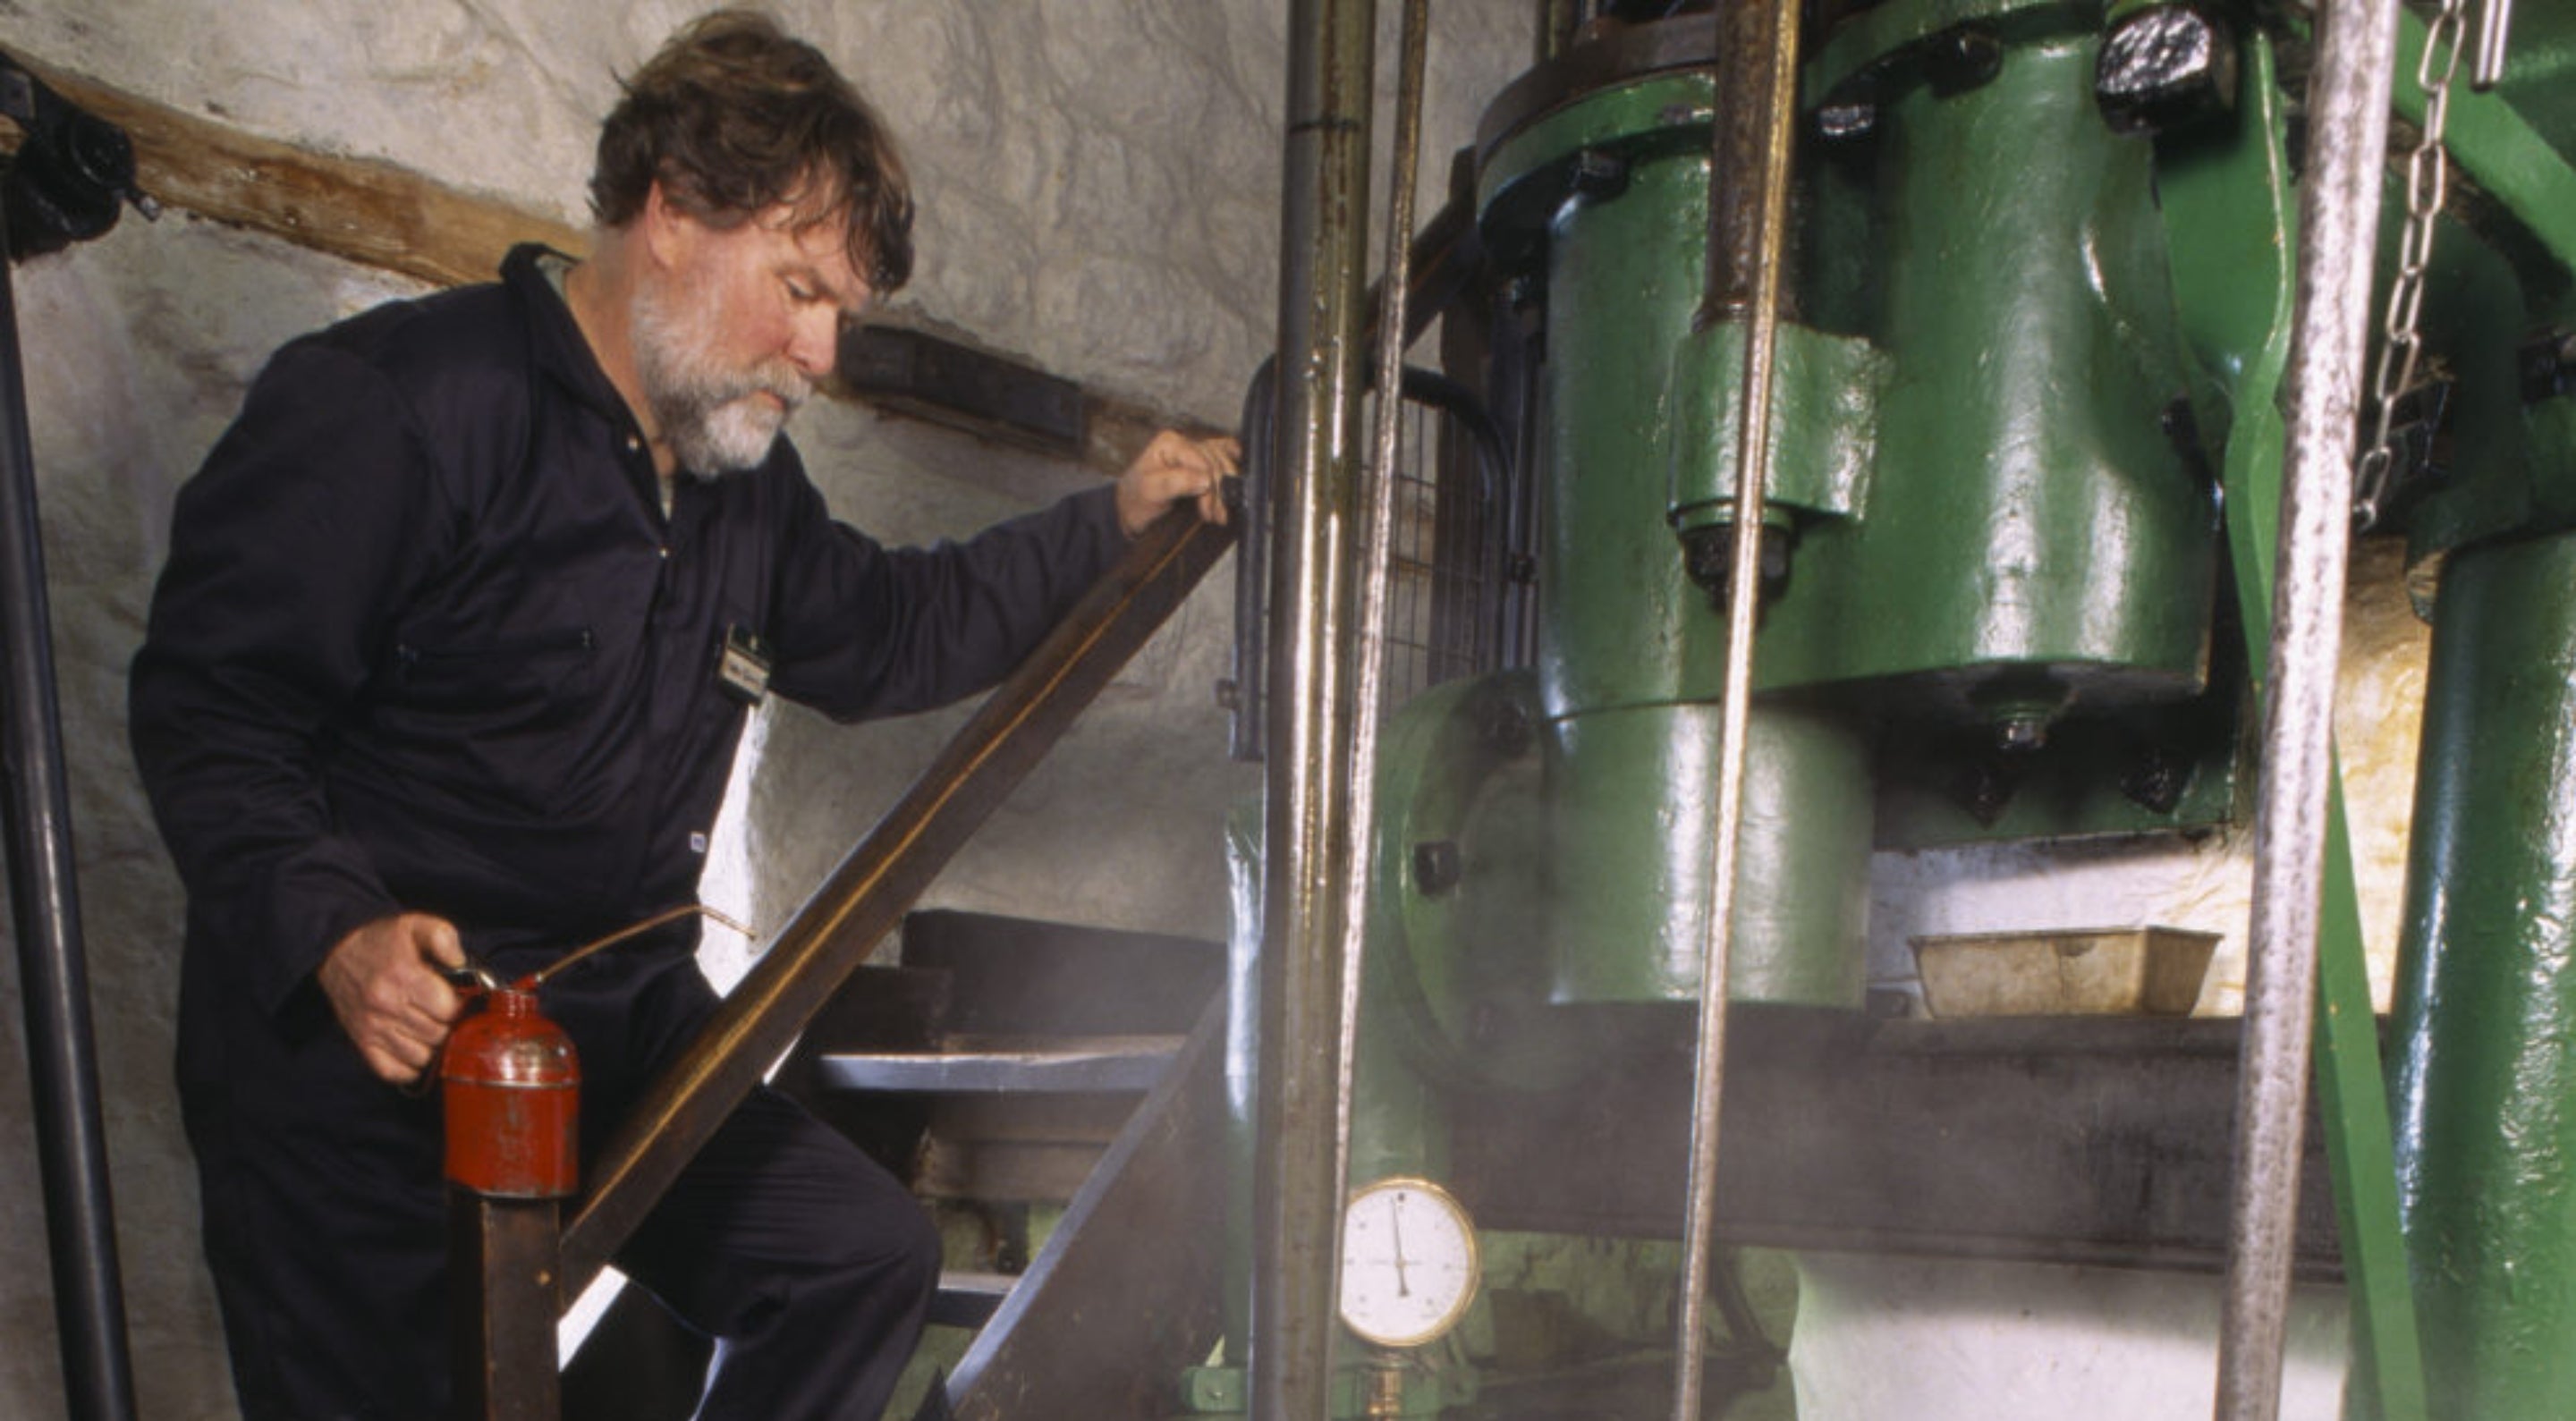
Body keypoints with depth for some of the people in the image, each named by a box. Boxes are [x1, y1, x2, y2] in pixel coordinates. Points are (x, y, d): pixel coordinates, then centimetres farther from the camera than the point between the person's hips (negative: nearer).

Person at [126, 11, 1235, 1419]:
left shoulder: (739, 472, 10)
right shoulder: (387, 405, -16)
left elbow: (876, 628, 21)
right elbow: (205, 706, -16)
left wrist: (1112, 521, 16)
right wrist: (332, 932, -31)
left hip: (619, 1033, 7)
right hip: (349, 1060, -7)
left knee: (869, 1255, 2)